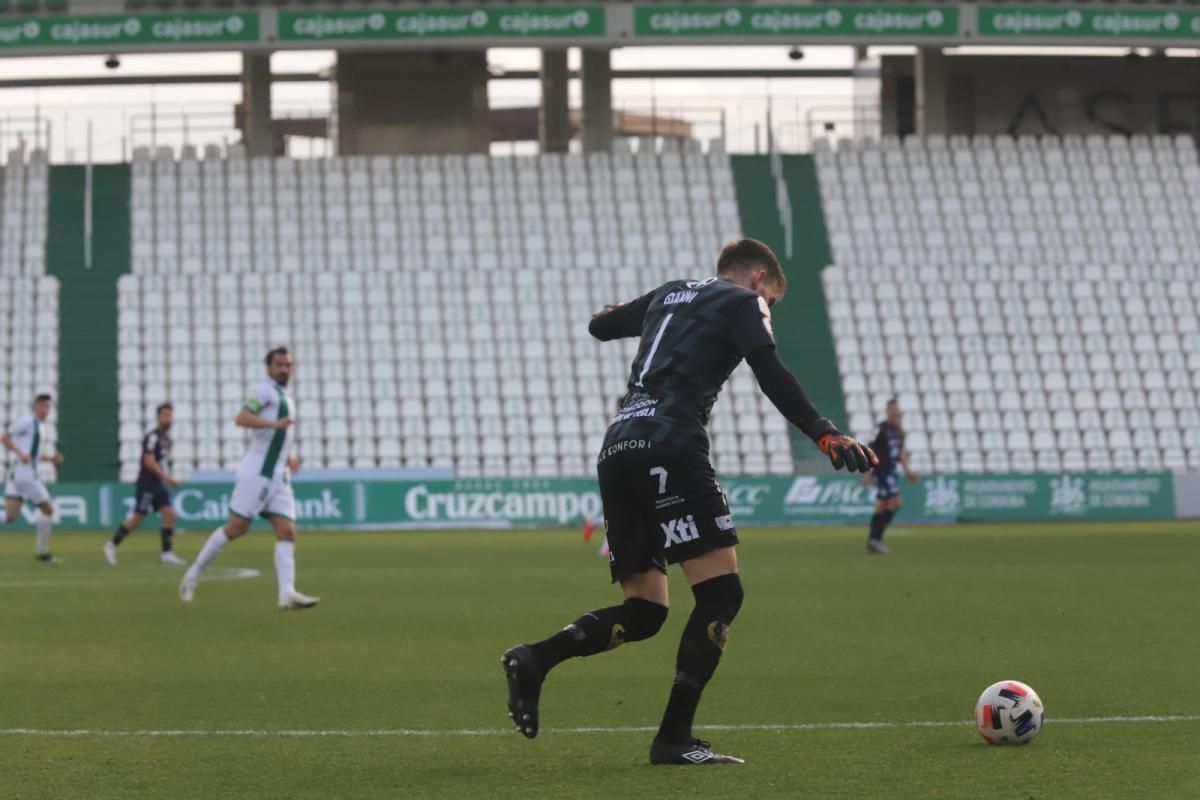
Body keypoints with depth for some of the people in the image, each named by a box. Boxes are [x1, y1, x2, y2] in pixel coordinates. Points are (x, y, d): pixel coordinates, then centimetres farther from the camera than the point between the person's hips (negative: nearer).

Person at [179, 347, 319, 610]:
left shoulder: (287, 400, 24)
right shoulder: (265, 390, -3)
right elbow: (241, 418, -19)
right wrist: (274, 424, -29)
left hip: (279, 478, 8)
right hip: (256, 473, -8)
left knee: (287, 531, -7)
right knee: (236, 527, -7)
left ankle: (287, 593, -18)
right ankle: (194, 574, 8)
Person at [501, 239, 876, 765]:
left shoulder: (671, 295, 27)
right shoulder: (742, 302, 8)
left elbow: (601, 325, 42)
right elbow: (771, 374, -9)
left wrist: (627, 314, 65)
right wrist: (824, 435, -15)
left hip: (617, 452, 8)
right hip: (670, 450, -8)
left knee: (642, 613, 11)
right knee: (720, 593, -7)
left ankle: (533, 660, -9)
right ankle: (674, 738, -15)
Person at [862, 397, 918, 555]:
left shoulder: (899, 430, 10)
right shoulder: (881, 429, -14)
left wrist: (907, 470, 15)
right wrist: (867, 474, -16)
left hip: (891, 471, 8)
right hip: (881, 470, -8)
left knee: (882, 507, 11)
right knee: (895, 502, -16)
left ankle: (872, 542, 17)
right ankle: (876, 538, -13)